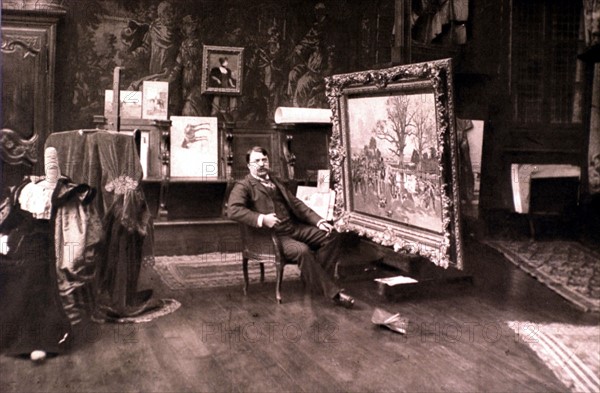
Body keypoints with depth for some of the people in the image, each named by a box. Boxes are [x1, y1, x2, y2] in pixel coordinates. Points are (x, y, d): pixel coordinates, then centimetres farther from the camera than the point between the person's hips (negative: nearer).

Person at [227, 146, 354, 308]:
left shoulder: (275, 181, 24)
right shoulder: (243, 186, 2)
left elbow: (296, 203, 20)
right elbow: (233, 210, -15)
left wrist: (318, 221, 6)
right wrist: (261, 219, -27)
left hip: (294, 227, 7)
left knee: (331, 235, -9)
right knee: (302, 250, -33)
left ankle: (319, 279, -10)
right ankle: (333, 292, -21)